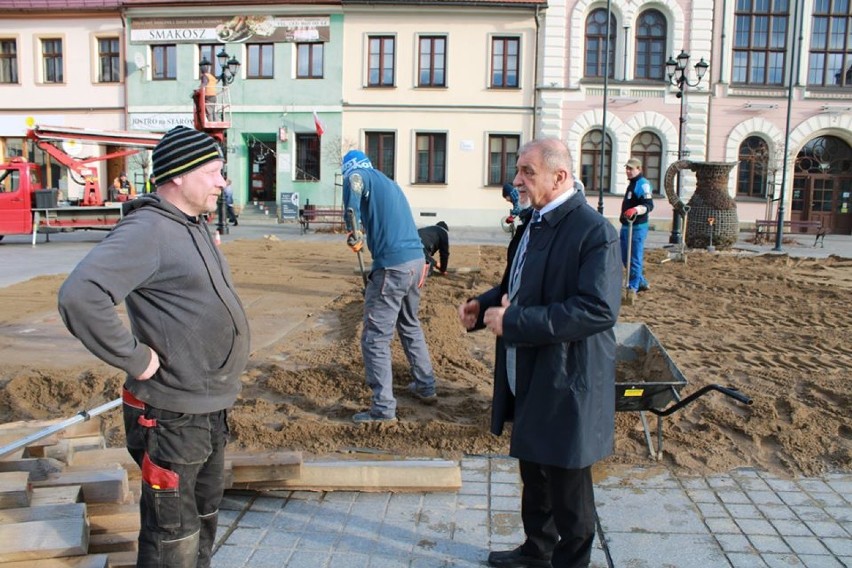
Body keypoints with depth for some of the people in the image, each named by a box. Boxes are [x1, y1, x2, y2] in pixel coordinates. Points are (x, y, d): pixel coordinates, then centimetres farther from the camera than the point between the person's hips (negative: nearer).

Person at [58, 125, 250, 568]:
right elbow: (80, 297, -33)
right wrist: (136, 358, -25)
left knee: (205, 518, 25)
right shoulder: (147, 231, -20)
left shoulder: (194, 225, 10)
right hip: (171, 417, -9)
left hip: (210, 410, 9)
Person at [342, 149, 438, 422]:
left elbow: (354, 181, -26)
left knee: (375, 337, -1)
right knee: (410, 326, 25)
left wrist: (353, 230, -18)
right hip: (417, 259, 9)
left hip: (393, 266, -9)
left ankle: (383, 408, 1)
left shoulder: (365, 176, 0)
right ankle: (426, 387, 34)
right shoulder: (391, 184, 24)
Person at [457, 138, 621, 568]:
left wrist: (514, 321, -28)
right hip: (527, 378, 9)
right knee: (533, 471, 24)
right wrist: (484, 305, 0)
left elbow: (599, 309, -29)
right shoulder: (533, 222, 8)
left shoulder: (594, 232, -21)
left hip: (566, 384, -9)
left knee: (566, 484, 9)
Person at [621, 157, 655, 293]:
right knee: (625, 258, 16)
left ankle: (632, 288, 4)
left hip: (637, 227, -10)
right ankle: (641, 282, 28)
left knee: (634, 259, -4)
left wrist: (635, 210, -41)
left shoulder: (643, 184, -14)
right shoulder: (632, 183, 17)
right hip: (626, 226, 10)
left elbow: (649, 205, -24)